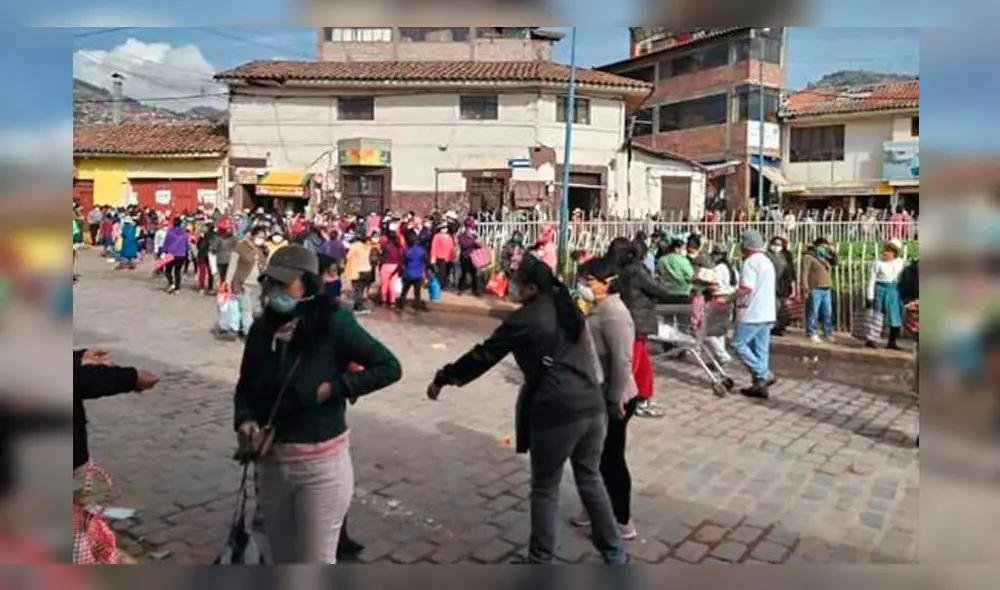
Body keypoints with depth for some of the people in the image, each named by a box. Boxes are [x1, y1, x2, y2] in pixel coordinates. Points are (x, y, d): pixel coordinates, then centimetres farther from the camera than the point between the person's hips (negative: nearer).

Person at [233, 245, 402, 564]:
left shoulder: (332, 324, -14)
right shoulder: (262, 329, 1)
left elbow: (389, 367, -12)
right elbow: (246, 387, 10)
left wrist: (333, 387, -18)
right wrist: (245, 421, -10)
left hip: (321, 465, -5)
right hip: (271, 463, 6)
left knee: (317, 561, 5)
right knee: (282, 558, 21)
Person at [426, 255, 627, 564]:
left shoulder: (524, 319, -7)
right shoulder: (566, 309, 14)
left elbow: (484, 355, -2)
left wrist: (442, 378, 7)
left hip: (557, 412, -7)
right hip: (593, 406, 7)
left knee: (545, 490, 9)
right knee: (590, 480, 22)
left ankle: (541, 559, 21)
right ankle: (614, 552, 32)